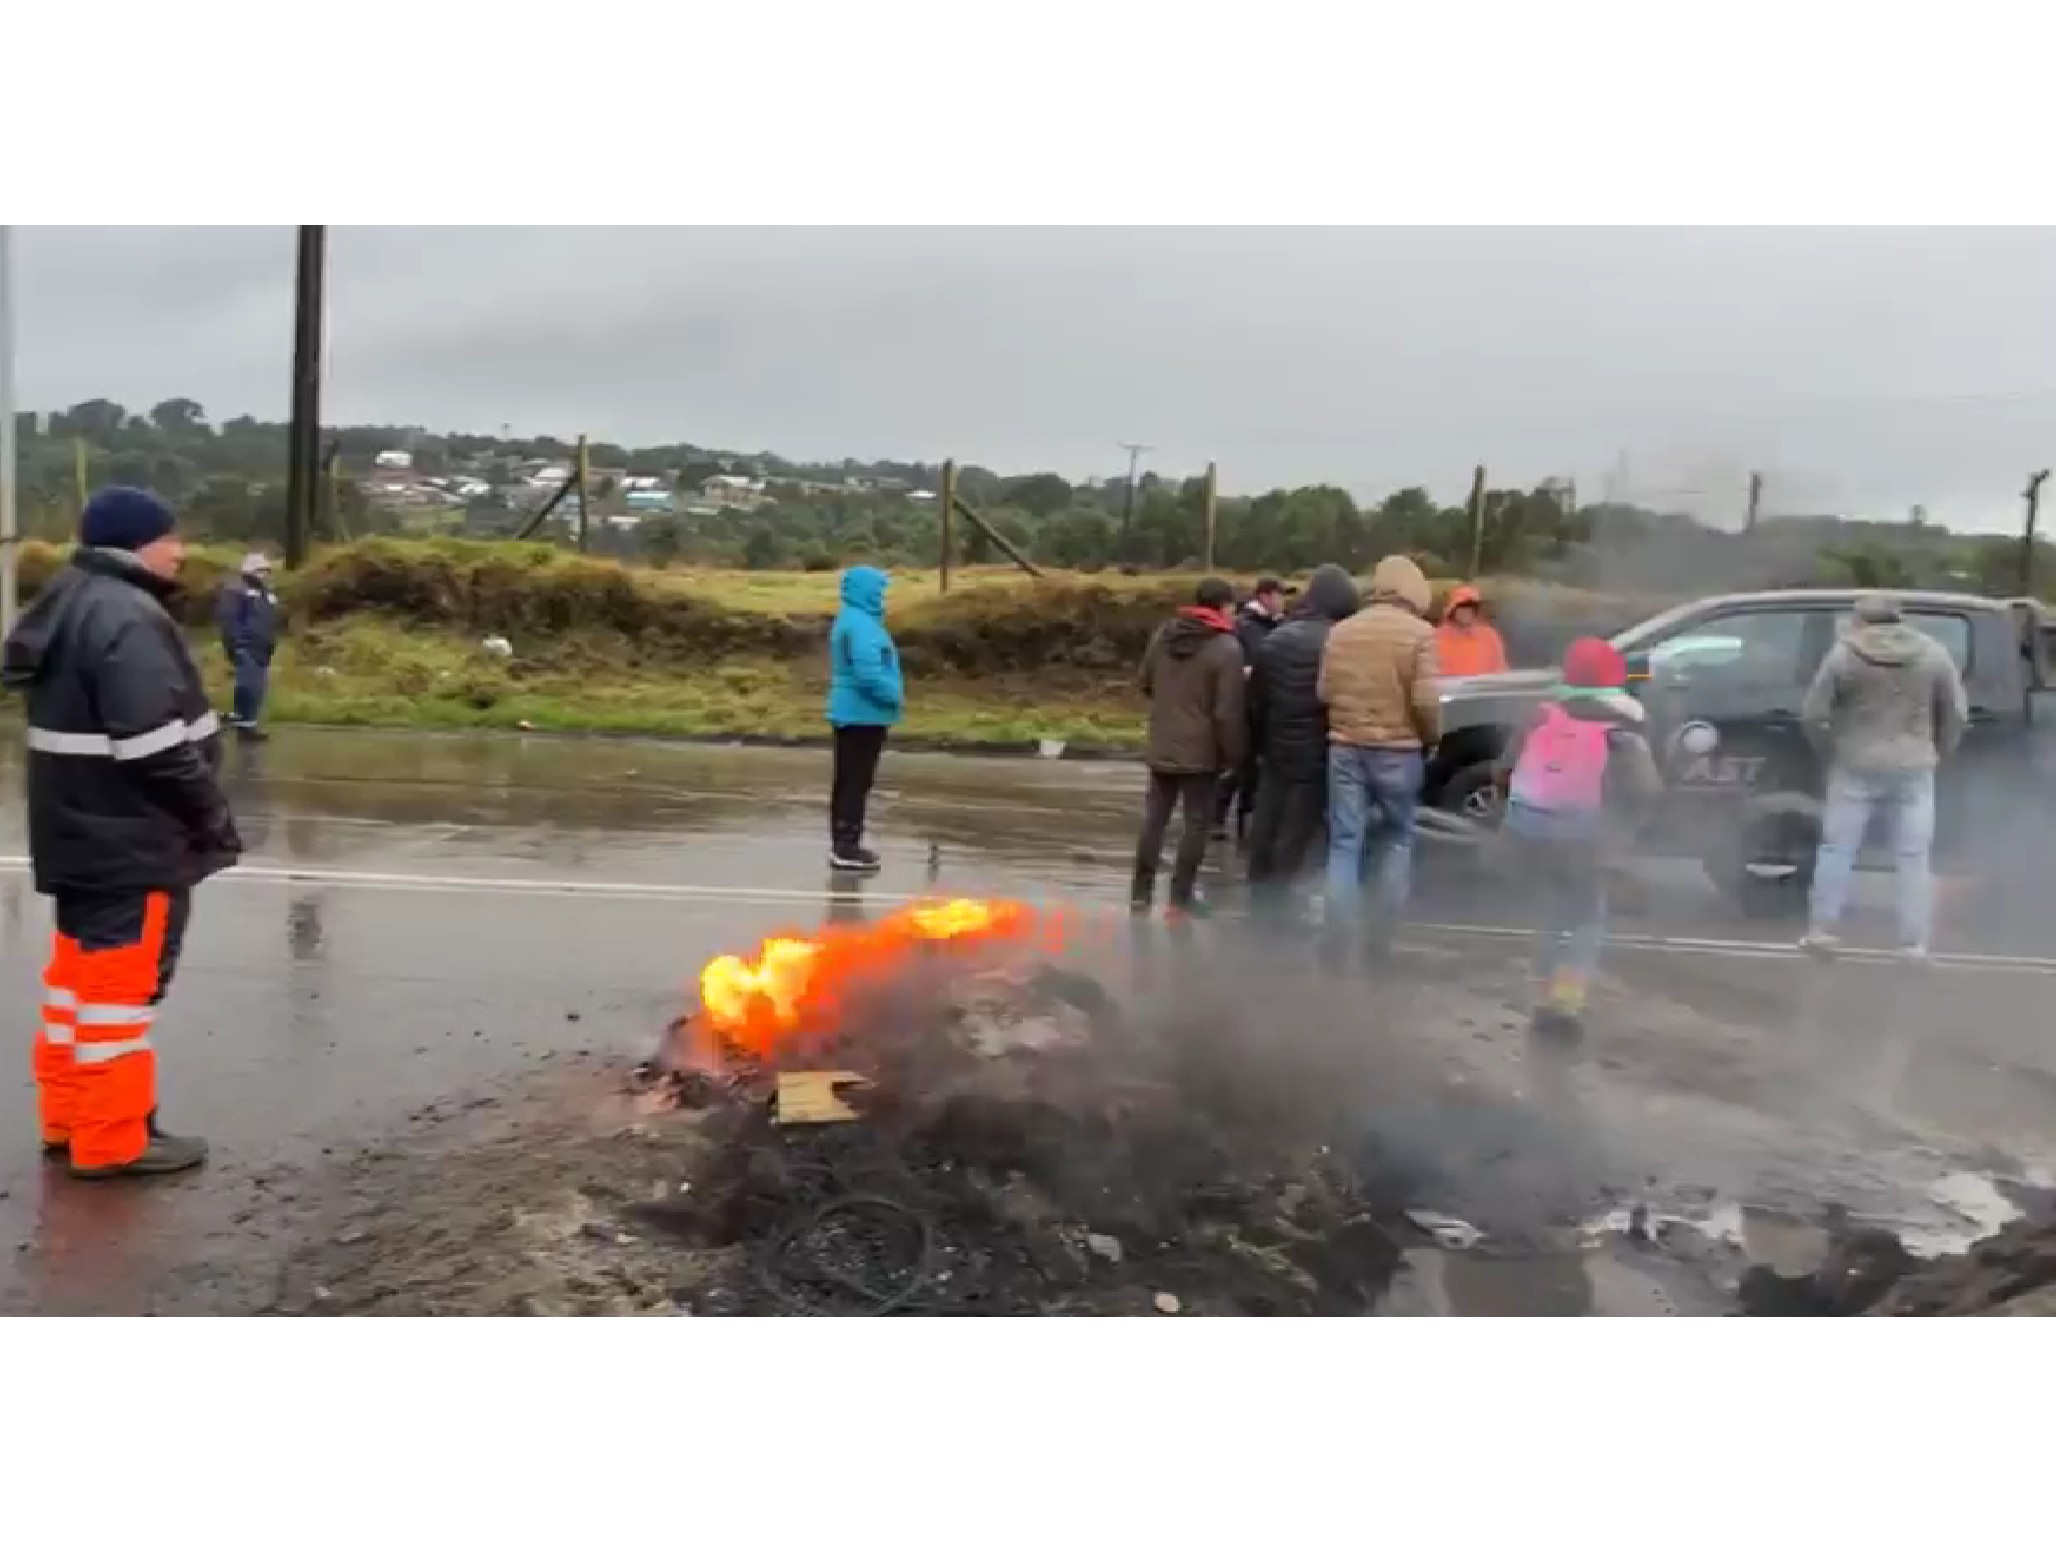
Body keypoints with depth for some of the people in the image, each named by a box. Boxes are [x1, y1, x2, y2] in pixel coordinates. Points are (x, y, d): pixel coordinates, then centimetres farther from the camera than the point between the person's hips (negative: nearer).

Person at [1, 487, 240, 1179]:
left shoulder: (66, 607, 14)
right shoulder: (128, 618, -20)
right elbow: (156, 745, -27)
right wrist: (211, 815, -14)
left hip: (81, 833, 10)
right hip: (131, 841, -10)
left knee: (80, 968, 18)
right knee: (122, 981, -2)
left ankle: (67, 1116, 28)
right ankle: (111, 1139, 6)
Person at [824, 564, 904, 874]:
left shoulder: (853, 620, 16)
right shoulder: (860, 624, -18)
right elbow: (867, 672, -27)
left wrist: (890, 694, 16)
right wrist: (895, 696, -14)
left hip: (852, 712, 11)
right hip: (863, 714, -11)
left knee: (847, 780, 13)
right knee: (857, 782, -8)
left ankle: (842, 844, 20)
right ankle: (847, 848, -6)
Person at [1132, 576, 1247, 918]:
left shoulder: (1163, 634, 4)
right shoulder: (1227, 648, -15)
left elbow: (1144, 682, 14)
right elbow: (1228, 712, -18)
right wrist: (1235, 754, -8)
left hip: (1161, 746, 6)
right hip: (1202, 751, -5)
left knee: (1155, 817, 13)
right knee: (1197, 822, 5)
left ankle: (1141, 893, 16)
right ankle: (1181, 897, 5)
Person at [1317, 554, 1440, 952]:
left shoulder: (1340, 631, 6)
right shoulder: (1420, 633, -9)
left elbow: (1323, 692, 7)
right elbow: (1425, 699, -14)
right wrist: (1432, 737, 3)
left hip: (1345, 747, 3)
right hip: (1398, 750, -3)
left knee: (1345, 842, 5)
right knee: (1397, 839, 13)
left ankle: (1338, 939, 2)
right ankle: (1382, 937, 13)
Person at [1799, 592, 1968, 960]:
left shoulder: (1843, 653, -5)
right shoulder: (1934, 653, 1)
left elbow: (1812, 714, -6)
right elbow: (1957, 714, 3)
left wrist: (1829, 752, 9)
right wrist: (1938, 754, 16)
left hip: (1856, 767, -2)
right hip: (1914, 769, 2)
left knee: (1837, 848, 9)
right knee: (1913, 857, 7)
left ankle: (1822, 930, 10)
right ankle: (1914, 943, 8)